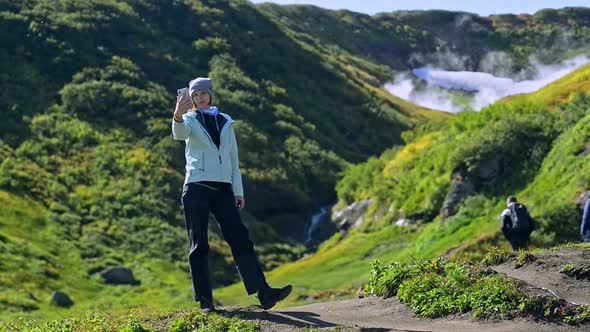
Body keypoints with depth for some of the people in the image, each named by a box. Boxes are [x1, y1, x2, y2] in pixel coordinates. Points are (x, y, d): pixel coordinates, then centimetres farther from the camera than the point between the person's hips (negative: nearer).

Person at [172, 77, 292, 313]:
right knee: (198, 245, -2)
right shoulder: (190, 120, 5)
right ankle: (205, 300, 1)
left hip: (223, 188, 3)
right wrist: (177, 117, -43)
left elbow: (233, 159, 17)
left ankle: (263, 292, -8)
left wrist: (238, 191, 10)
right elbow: (179, 134, -20)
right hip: (197, 187, -3)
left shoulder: (225, 122, 16)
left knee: (240, 239, -4)